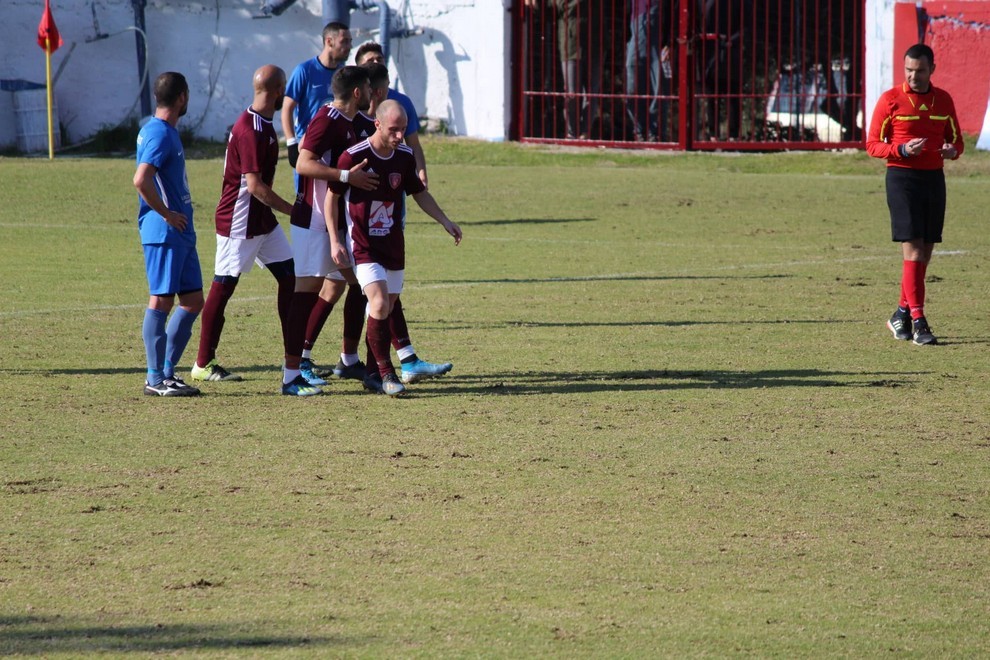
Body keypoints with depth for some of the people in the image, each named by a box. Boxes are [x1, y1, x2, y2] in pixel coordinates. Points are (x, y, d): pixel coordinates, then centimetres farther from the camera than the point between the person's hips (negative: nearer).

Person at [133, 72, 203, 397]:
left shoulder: (165, 132, 16)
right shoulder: (160, 134, -15)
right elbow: (141, 181, -26)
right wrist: (167, 214, -18)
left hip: (180, 233, 10)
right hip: (163, 233, -10)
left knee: (193, 300, 11)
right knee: (162, 301, -6)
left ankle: (167, 370, 15)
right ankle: (156, 378, -3)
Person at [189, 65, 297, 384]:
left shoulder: (263, 124, 11)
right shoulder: (250, 130, -21)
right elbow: (254, 185, -24)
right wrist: (293, 210, -19)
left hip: (263, 220, 10)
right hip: (239, 222, -10)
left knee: (290, 277, 7)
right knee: (223, 286, -2)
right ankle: (203, 364, 4)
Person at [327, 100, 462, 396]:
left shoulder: (405, 157, 1)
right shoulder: (353, 157, -15)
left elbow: (419, 192, 18)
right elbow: (332, 197, -5)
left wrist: (446, 222, 10)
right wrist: (334, 241, -10)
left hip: (393, 244, 5)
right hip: (362, 246, -5)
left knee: (386, 308, 8)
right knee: (379, 304, -20)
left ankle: (373, 372, 21)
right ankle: (385, 372, -14)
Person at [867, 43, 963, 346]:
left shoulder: (943, 100, 10)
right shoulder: (890, 100, -3)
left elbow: (956, 139, 18)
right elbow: (873, 145, -2)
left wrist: (952, 150, -6)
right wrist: (902, 149, -20)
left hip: (934, 177, 5)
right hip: (902, 176, -5)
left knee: (925, 251, 8)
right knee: (912, 250, -12)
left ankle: (902, 314, 22)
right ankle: (918, 321, -14)